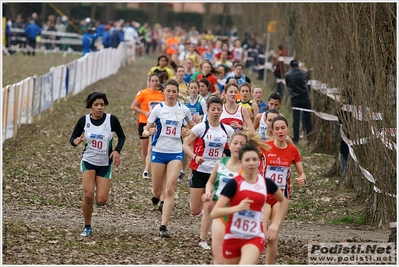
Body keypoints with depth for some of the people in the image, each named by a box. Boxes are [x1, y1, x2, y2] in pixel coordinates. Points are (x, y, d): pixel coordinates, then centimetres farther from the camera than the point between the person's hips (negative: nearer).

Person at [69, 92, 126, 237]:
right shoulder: (84, 120, -8)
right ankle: (87, 227, 4)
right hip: (88, 161, 0)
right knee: (88, 195, -17)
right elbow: (72, 138, -1)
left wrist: (117, 151, -15)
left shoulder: (111, 119, -11)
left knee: (101, 201, -7)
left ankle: (101, 192, 33)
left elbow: (122, 136, 3)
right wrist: (76, 141, -25)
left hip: (105, 164, 0)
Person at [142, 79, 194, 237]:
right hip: (159, 152, 0)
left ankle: (163, 226, -12)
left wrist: (184, 132, -6)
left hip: (176, 153, 0)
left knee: (169, 191, -12)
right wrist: (149, 132, -27)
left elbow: (193, 129, 16)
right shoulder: (158, 109, -3)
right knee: (157, 191, 8)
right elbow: (145, 131, -3)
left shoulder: (183, 110, 2)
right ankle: (156, 195, 47)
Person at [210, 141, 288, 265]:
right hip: (233, 237, 0)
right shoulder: (234, 184, -9)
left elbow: (284, 201, 21)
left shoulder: (266, 183, 1)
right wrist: (237, 207, -29)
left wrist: (276, 224, 11)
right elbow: (214, 213, -16)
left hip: (255, 238, 0)